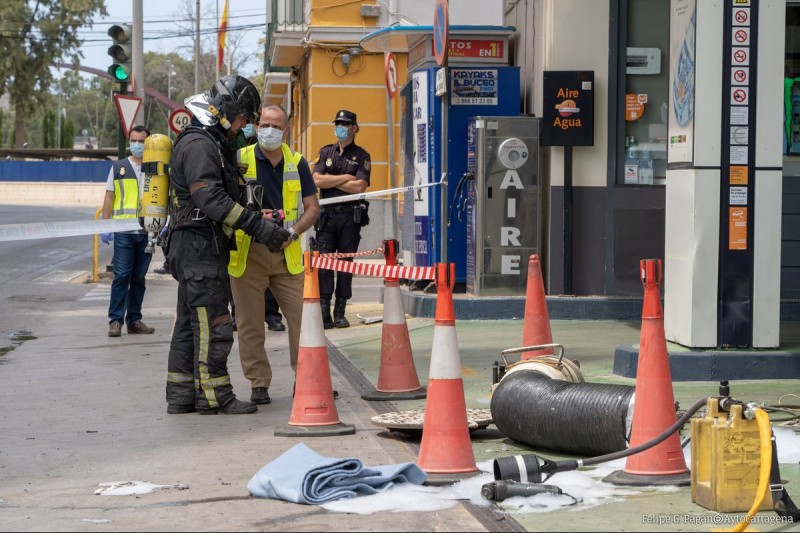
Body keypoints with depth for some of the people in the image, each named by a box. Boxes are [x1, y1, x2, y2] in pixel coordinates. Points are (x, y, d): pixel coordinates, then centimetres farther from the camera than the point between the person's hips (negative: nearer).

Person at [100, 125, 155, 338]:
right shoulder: (118, 167, 7)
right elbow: (109, 198, 6)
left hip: (147, 232, 2)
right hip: (123, 232, -2)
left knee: (139, 278, 8)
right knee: (122, 276, -7)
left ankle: (134, 320, 15)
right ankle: (115, 320, -5)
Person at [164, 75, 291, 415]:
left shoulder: (216, 145, 21)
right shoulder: (198, 145, -13)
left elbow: (229, 197, 21)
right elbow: (211, 200, -24)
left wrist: (265, 225, 10)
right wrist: (259, 227, -26)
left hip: (203, 249, 11)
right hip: (198, 246, -11)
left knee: (189, 323, 12)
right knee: (213, 325, -8)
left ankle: (181, 395, 17)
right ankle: (214, 396, -4)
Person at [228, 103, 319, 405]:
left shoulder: (297, 163, 8)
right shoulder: (240, 160, -1)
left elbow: (312, 207, 11)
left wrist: (294, 230, -8)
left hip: (287, 253, 2)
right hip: (248, 252, -2)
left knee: (303, 315, -1)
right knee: (250, 322, 2)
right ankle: (259, 383, 12)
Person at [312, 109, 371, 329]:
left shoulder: (361, 156, 5)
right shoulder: (325, 152, 13)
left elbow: (360, 186, -9)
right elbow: (317, 181, -2)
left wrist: (330, 181, -4)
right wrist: (345, 178, -4)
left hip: (351, 214, -1)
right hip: (327, 214, 1)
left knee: (346, 263, 2)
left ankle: (340, 312, 7)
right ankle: (324, 313, -7)